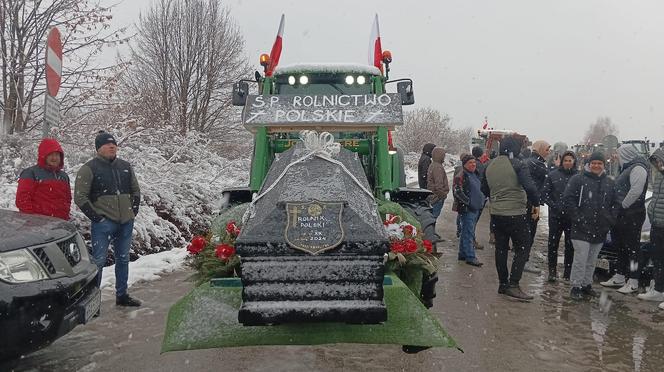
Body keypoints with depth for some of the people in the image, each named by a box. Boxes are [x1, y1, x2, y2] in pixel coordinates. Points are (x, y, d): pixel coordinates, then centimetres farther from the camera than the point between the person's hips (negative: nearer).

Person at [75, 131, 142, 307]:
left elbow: (135, 190, 22)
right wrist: (95, 216, -11)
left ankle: (122, 295, 26)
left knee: (123, 259, 14)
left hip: (126, 222, 6)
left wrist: (134, 210, 11)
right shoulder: (89, 169, -4)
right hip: (103, 223, -6)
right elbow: (80, 197, -7)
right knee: (99, 261, -5)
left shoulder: (125, 166, 13)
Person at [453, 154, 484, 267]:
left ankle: (463, 254, 24)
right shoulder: (461, 176, -13)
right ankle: (470, 257, -5)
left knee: (466, 232, 15)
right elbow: (458, 192, -19)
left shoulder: (475, 174, 16)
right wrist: (468, 202, -17)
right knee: (468, 232, -8)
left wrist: (481, 200, 18)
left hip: (475, 208, 9)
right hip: (466, 209, -9)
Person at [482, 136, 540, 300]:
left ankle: (503, 283, 20)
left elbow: (484, 189, 18)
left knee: (501, 248, 13)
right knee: (522, 248, 2)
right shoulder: (517, 164, -12)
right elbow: (530, 187, -19)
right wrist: (536, 201, -2)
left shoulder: (490, 166, 9)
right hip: (516, 213, -6)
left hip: (496, 214, 7)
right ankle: (513, 284, -5)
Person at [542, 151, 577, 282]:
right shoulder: (553, 175, 2)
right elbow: (545, 194, 2)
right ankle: (552, 271, 14)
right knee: (553, 243, 3)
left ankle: (568, 272, 19)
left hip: (572, 216, 0)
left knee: (570, 245, 7)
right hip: (556, 215, 0)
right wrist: (554, 206, -9)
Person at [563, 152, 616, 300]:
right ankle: (576, 286, 3)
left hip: (600, 230, 5)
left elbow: (614, 205, 18)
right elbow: (568, 199, -7)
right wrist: (577, 218, -12)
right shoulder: (578, 179, -4)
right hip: (581, 229, -5)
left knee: (592, 261, 13)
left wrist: (610, 220, 5)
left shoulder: (609, 183, 11)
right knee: (580, 259, -7)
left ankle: (586, 284, 26)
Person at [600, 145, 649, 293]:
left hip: (632, 215, -10)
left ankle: (633, 282, 0)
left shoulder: (638, 168, -13)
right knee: (621, 247, 14)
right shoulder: (627, 168, 19)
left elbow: (636, 191, -23)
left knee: (632, 248, -5)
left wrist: (623, 205, -16)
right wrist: (618, 209, 13)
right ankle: (619, 277, 23)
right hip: (622, 215, 10)